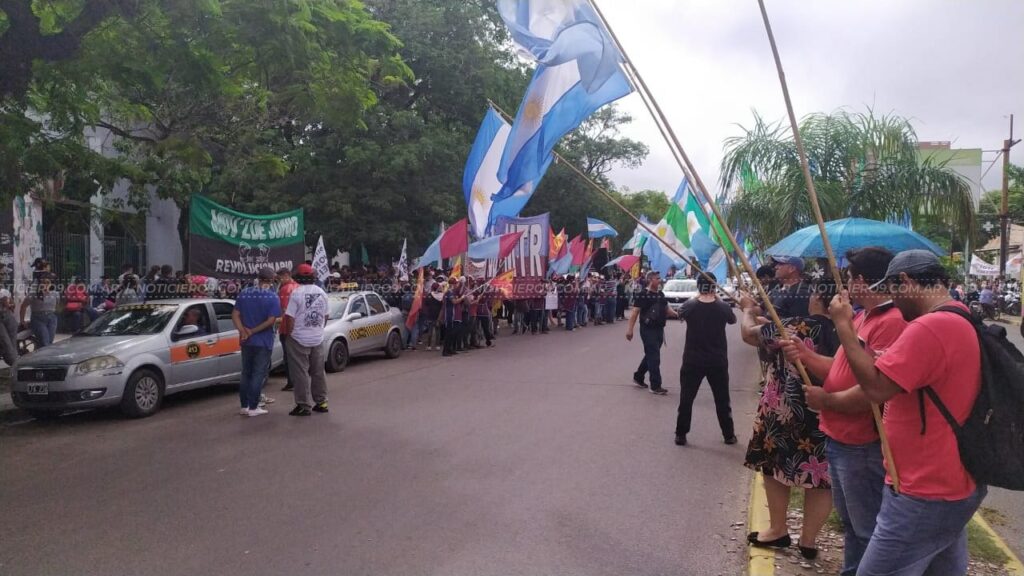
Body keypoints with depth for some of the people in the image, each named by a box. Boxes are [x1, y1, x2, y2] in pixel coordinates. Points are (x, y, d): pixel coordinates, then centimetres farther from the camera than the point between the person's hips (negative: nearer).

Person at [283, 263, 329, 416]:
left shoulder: (297, 293, -13)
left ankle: (304, 406, 2)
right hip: (318, 339, 6)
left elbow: (290, 317, -15)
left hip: (299, 340, -6)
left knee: (301, 373, 0)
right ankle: (321, 402, 19)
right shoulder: (322, 293, 5)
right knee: (318, 372, 14)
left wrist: (289, 334, -3)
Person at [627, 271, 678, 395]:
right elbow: (635, 312, -14)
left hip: (659, 329, 8)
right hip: (647, 330, -8)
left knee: (651, 355, 18)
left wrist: (677, 314, -3)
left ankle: (638, 377, 36)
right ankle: (655, 386, 0)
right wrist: (630, 329, -18)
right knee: (654, 357, -7)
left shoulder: (661, 294, 10)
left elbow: (666, 309, 16)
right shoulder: (643, 295, -13)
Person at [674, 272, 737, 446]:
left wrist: (696, 297, 16)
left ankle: (680, 435, 12)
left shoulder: (689, 306, -11)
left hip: (692, 361, 0)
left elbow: (681, 312, 13)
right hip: (718, 361, 1)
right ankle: (729, 435, 24)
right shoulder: (723, 308, -10)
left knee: (686, 399, 9)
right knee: (722, 399, 14)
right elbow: (733, 320, 12)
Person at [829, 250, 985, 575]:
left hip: (925, 495, -10)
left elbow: (875, 388, -25)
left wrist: (844, 325, -18)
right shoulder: (964, 323, 10)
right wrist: (884, 360, 8)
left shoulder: (929, 328, -24)